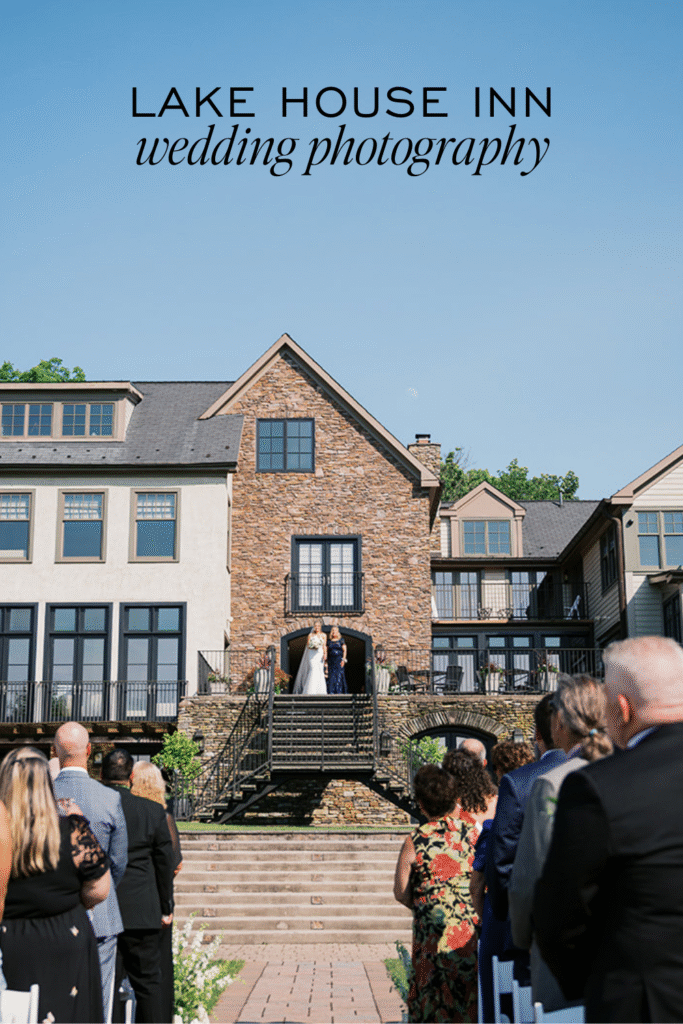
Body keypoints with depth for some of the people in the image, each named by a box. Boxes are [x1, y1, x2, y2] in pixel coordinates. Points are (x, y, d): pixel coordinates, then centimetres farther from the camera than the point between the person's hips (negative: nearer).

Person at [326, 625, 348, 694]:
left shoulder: (341, 641, 4)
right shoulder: (329, 641, 12)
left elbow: (345, 650, 0)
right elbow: (326, 651, 10)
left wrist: (343, 660, -11)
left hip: (339, 660, -2)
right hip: (331, 661, 2)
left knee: (339, 675, -7)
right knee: (331, 676, -3)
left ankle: (339, 691, -5)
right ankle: (331, 691, -3)